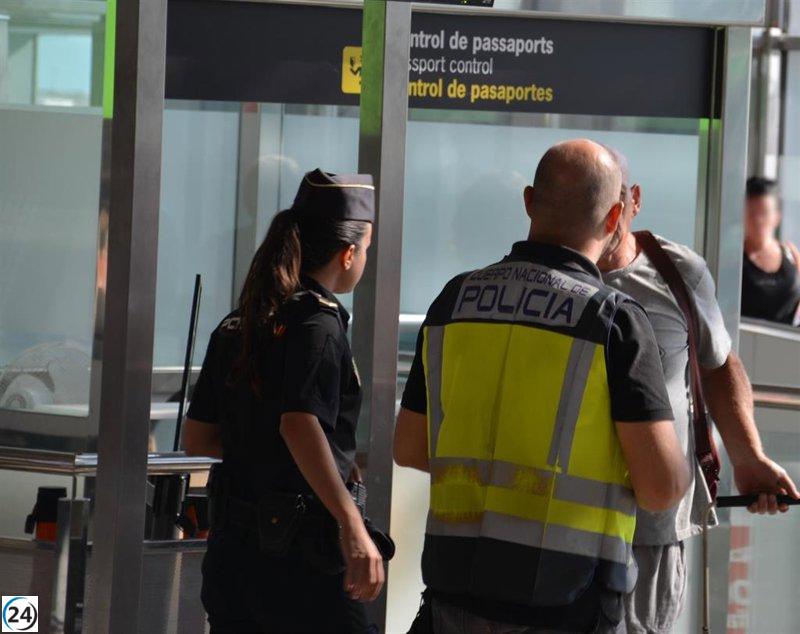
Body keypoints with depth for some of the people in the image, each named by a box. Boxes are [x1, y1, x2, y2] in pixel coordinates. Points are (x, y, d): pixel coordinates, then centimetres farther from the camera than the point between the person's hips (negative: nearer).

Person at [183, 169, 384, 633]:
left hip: (230, 546, 8)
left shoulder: (237, 326, 12)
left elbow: (197, 438, 16)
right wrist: (353, 527, -33)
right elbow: (299, 424, -27)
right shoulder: (318, 322, -11)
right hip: (297, 555, -8)